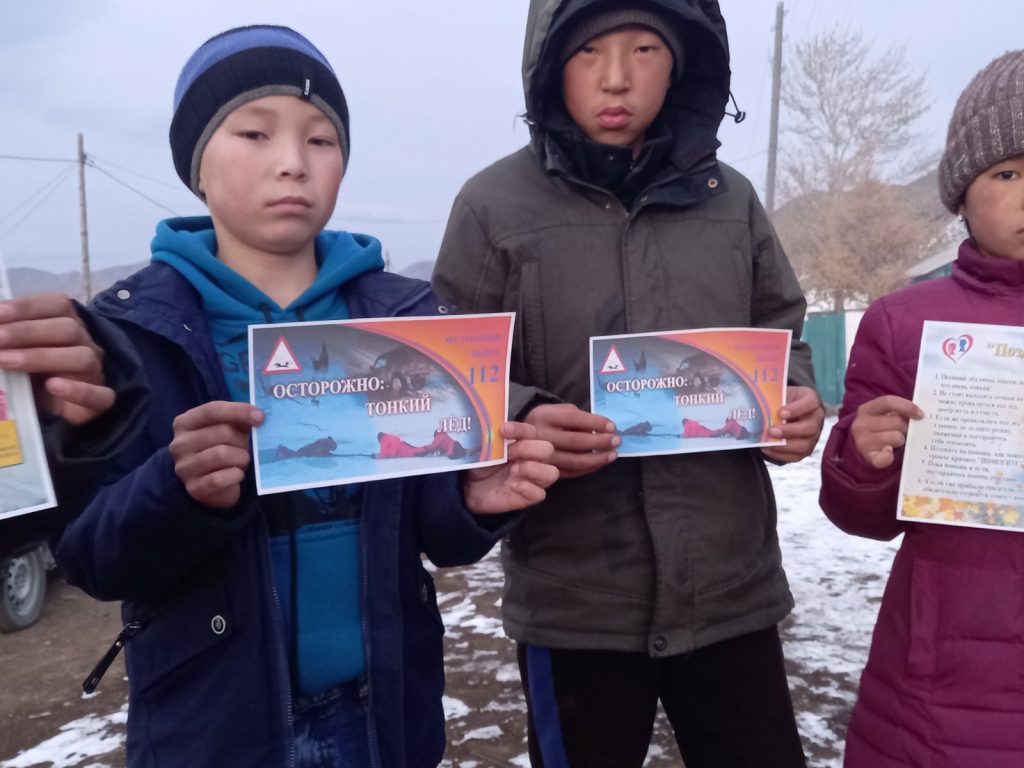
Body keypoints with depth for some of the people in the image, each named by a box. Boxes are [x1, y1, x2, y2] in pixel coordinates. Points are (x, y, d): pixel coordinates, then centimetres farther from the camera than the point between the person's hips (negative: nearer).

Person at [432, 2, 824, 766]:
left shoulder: (730, 198, 5)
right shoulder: (493, 205, -4)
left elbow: (782, 340, 15)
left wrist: (795, 402, -7)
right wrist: (519, 422, -25)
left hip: (732, 587, 3)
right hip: (573, 601, -2)